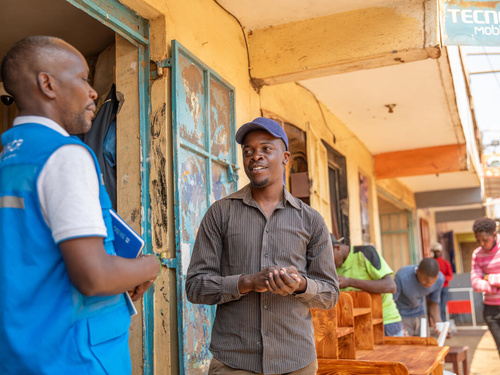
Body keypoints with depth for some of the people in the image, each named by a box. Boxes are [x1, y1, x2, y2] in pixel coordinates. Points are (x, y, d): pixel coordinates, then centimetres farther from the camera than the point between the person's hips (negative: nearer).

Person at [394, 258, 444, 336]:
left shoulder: (439, 279, -16)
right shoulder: (402, 277, -31)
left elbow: (434, 303, 0)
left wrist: (439, 323, -16)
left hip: (419, 314, 5)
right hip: (400, 315, -5)